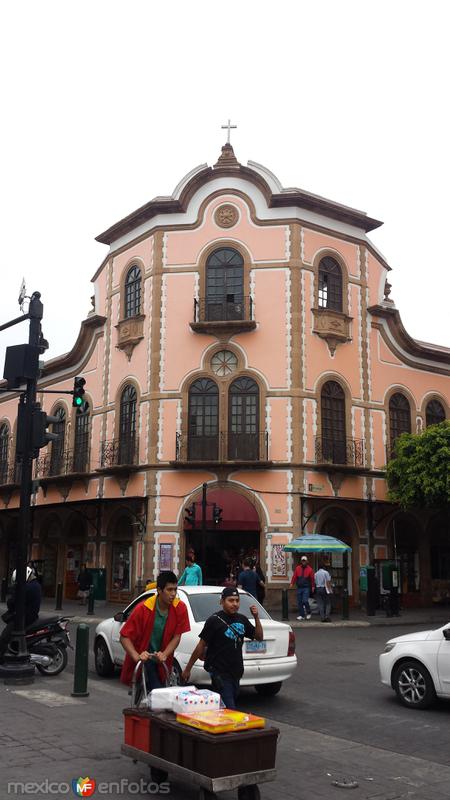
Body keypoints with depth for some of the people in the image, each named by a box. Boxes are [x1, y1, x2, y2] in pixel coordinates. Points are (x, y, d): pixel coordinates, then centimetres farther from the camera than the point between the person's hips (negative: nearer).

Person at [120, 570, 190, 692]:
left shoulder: (180, 608, -11)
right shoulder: (143, 609, -20)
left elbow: (177, 636, -6)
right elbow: (124, 637, -17)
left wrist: (164, 654, -21)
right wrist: (137, 656, -30)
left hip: (161, 660, 4)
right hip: (143, 658, -3)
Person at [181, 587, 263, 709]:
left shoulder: (242, 620, 9)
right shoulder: (214, 620, -9)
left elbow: (259, 637, 15)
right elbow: (201, 645, -7)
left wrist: (256, 617, 0)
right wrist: (187, 669, -5)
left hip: (236, 671, 6)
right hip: (220, 672, -6)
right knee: (229, 709, -12)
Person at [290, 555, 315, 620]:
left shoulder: (309, 569, 1)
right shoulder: (297, 568, 8)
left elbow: (312, 579, 2)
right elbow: (294, 576, 5)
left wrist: (312, 587, -3)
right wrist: (292, 583, -6)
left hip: (306, 588, -3)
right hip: (299, 587, 3)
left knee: (305, 601, -13)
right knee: (299, 602, 4)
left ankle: (308, 613, 10)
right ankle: (301, 615, 13)